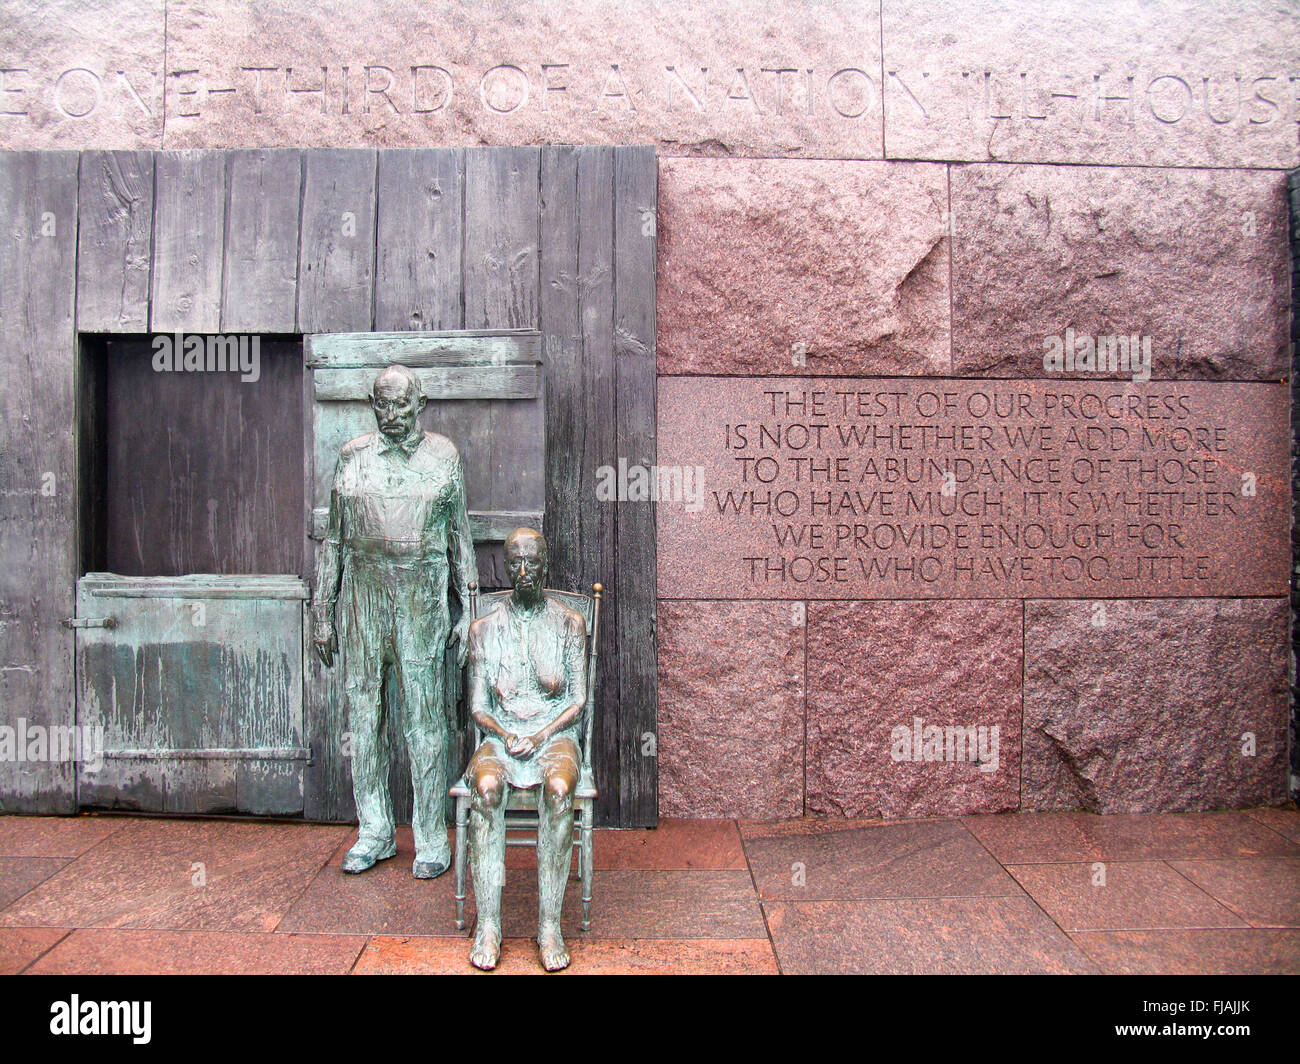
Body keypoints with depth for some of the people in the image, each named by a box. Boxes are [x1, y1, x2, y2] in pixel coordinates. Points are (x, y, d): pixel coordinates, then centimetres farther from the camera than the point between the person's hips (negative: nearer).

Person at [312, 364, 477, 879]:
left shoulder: (442, 456, 5)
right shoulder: (352, 457, 9)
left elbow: (460, 537, 7)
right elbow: (334, 539, 12)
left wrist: (467, 609, 3)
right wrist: (322, 613, 8)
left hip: (422, 600, -2)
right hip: (362, 596, 3)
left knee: (424, 718, 0)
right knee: (363, 714, 8)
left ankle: (432, 838, 12)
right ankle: (374, 833, 23)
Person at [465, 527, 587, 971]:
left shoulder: (569, 624, 7)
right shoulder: (485, 629, 10)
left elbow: (578, 702, 4)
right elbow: (479, 706, 8)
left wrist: (540, 736, -12)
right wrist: (504, 734, -12)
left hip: (554, 735, -1)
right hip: (500, 736, 1)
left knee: (559, 789, -34)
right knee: (486, 787, -32)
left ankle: (549, 924, -26)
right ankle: (488, 925, -25)